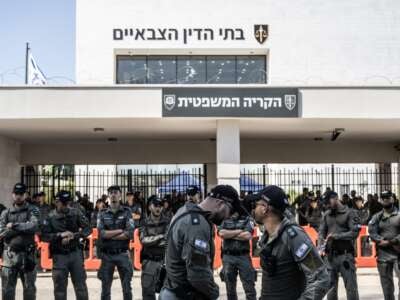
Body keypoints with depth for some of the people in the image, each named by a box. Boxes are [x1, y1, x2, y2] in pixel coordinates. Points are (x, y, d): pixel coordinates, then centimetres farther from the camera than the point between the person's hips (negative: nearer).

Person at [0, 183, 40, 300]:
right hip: (9, 255, 2)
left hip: (27, 254, -1)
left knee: (29, 288, 7)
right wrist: (23, 228, -9)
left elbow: (33, 226, -15)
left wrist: (13, 226, -10)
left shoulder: (32, 210, 4)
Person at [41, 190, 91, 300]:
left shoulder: (76, 213, 1)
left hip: (75, 253, 1)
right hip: (59, 255, -1)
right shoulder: (50, 217, -1)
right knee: (60, 287, 6)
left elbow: (88, 229, -2)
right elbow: (44, 236, -6)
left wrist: (74, 236, -15)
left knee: (80, 284, 5)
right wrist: (60, 235, -18)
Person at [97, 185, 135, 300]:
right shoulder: (102, 214, 5)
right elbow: (101, 233, -9)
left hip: (122, 254, -1)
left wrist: (109, 235, -10)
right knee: (105, 287, 9)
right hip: (107, 255, 1)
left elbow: (130, 234, -11)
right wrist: (120, 231, -11)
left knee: (127, 287, 4)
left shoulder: (127, 212, 1)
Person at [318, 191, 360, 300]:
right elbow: (321, 233, 8)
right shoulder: (326, 215, 12)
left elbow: (354, 232, -10)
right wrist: (321, 248, -7)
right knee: (330, 285, 9)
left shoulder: (349, 213, -2)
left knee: (351, 286, -1)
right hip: (330, 255, 4)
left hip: (345, 254, -4)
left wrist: (336, 236, -14)